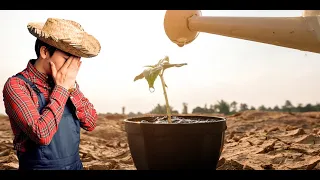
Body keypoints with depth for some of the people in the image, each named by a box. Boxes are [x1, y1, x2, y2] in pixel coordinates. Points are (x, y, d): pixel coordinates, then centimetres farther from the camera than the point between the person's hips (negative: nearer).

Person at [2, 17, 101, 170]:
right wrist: (61, 88, -21)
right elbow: (42, 134, -28)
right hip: (41, 165, -5)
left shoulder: (64, 82, -1)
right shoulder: (16, 85, -16)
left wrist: (71, 86, -16)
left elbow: (90, 123, -6)